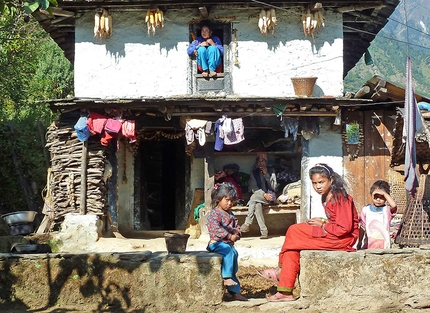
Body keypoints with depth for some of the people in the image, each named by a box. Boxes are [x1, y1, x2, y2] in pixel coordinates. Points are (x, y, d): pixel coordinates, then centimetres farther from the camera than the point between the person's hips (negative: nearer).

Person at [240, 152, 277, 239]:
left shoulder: (271, 172, 10)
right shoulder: (253, 173, 13)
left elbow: (273, 187, -1)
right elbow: (254, 188, 1)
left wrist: (266, 174, -9)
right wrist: (264, 194, -16)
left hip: (270, 196, -2)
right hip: (258, 197, 2)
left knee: (254, 197, -32)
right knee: (257, 205, -35)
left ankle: (247, 224, -31)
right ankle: (264, 231, -39)